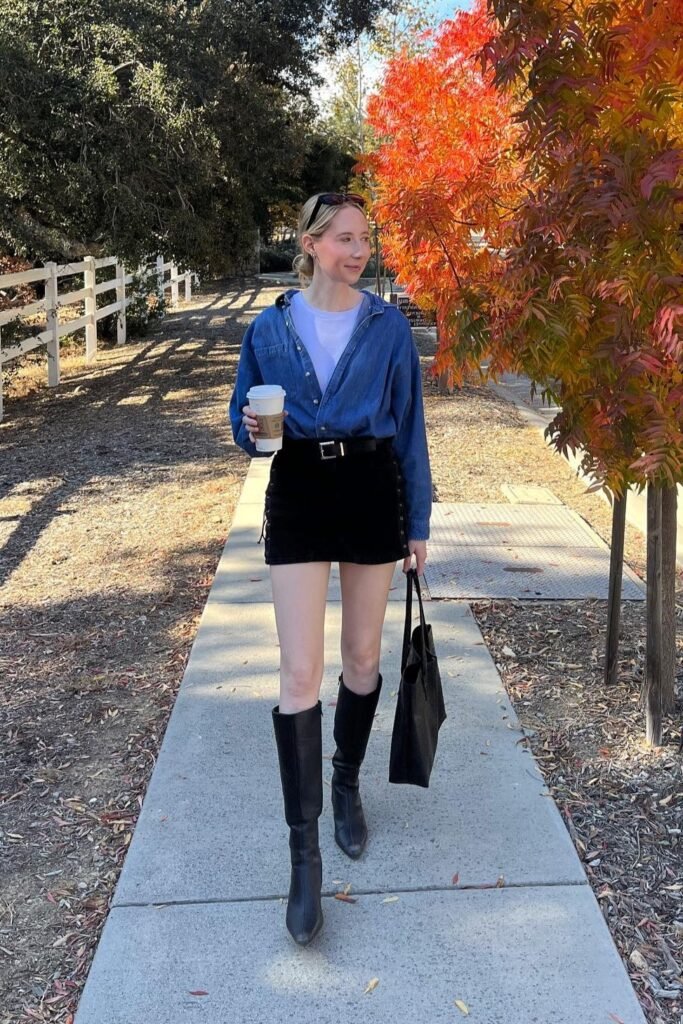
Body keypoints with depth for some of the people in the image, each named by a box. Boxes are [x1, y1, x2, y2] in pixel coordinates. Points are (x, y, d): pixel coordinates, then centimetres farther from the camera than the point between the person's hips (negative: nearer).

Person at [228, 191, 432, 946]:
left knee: (362, 658, 12)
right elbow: (243, 420, 10)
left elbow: (409, 427, 4)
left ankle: (347, 785, 38)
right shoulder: (269, 329, 2)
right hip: (298, 497, 0)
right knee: (300, 674, -7)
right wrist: (252, 430, -15)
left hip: (372, 493, 1)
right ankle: (304, 853, 1)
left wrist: (419, 522, 3)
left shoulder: (389, 326, 1)